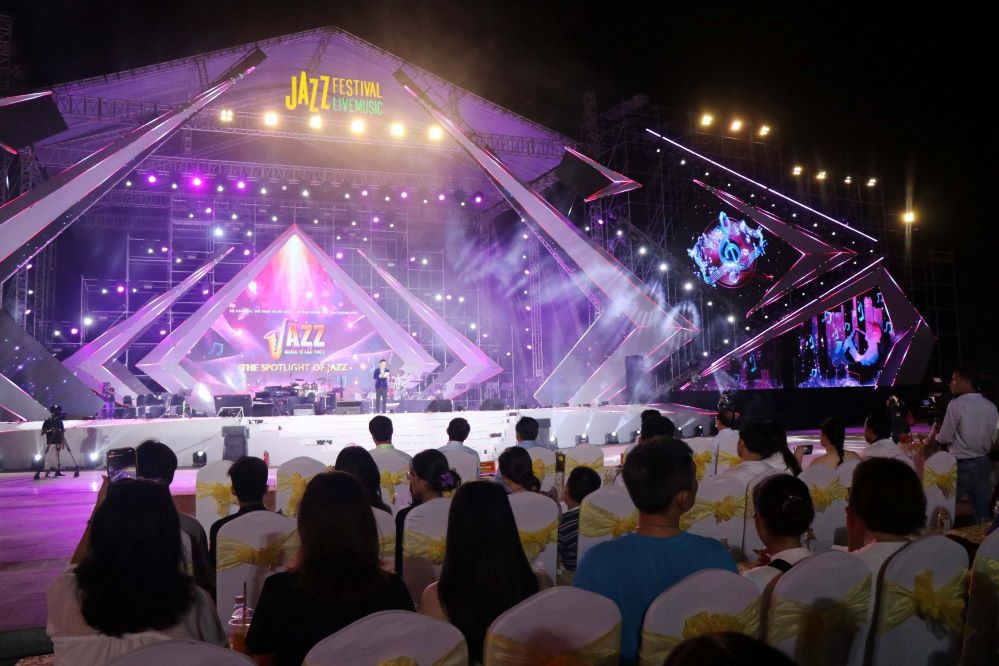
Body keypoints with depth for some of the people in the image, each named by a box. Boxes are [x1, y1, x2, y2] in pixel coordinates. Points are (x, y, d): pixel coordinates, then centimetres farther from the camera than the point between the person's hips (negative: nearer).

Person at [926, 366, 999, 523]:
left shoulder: (956, 405, -14)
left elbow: (945, 438, -11)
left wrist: (934, 435, 9)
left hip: (961, 464, -6)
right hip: (983, 463, 6)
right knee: (983, 511, 12)